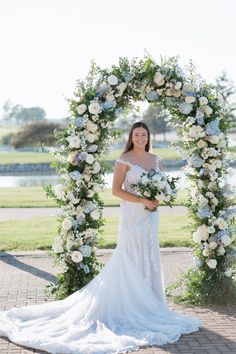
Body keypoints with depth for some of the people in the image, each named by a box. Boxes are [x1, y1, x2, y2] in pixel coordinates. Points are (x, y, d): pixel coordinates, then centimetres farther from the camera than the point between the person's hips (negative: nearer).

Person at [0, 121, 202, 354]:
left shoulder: (154, 159, 11)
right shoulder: (124, 160, -8)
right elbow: (116, 190, -12)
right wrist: (142, 201, -18)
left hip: (150, 215, 7)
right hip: (132, 215, -7)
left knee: (149, 258, 10)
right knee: (133, 259, -3)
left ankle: (148, 303, 20)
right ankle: (133, 304, 6)